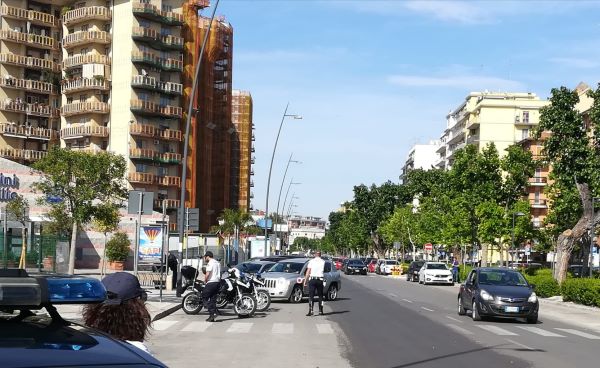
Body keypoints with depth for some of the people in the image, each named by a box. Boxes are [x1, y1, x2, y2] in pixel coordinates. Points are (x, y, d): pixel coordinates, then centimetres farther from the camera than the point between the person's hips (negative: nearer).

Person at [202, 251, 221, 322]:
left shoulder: (210, 263, -10)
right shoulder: (218, 263, 17)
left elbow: (207, 274, -17)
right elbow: (219, 274, 18)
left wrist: (205, 281, -2)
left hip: (211, 282, -8)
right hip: (217, 282, 8)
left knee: (204, 297, -1)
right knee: (213, 299, 9)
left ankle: (212, 313, -13)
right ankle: (212, 317, 7)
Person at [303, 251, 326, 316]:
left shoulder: (311, 261, 0)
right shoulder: (323, 262, 4)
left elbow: (308, 271, -3)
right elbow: (323, 271, 9)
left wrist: (305, 280, -1)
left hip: (312, 279, -2)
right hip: (320, 280, 2)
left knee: (311, 296, -4)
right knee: (320, 296, 13)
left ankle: (310, 310, -15)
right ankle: (320, 311, 16)